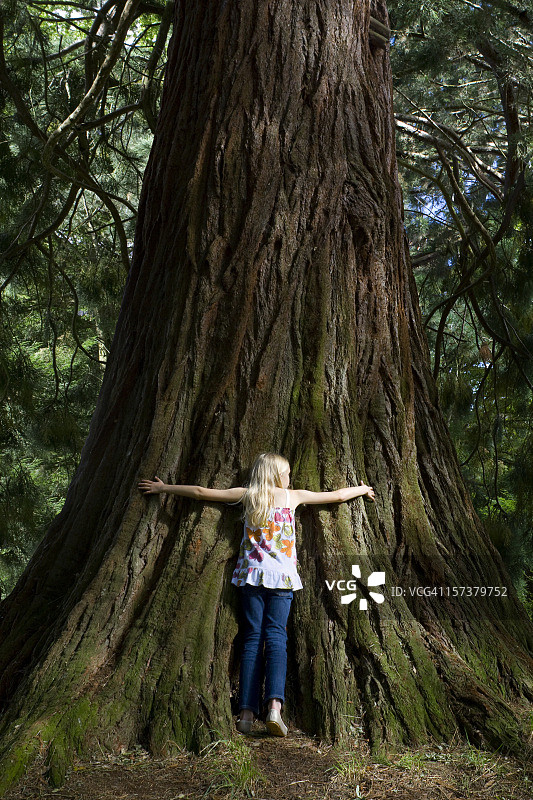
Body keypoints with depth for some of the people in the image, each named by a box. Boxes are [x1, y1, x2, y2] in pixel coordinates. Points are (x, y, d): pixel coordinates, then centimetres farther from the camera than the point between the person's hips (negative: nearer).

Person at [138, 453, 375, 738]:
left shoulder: (246, 495, 10)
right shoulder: (293, 496, 8)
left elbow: (201, 492, 13)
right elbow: (337, 495, 18)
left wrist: (164, 487, 25)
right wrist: (363, 489, 36)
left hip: (251, 574, 1)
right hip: (282, 576, -1)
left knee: (252, 639, 2)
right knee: (276, 636, -5)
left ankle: (247, 711, -3)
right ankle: (274, 704, -22)